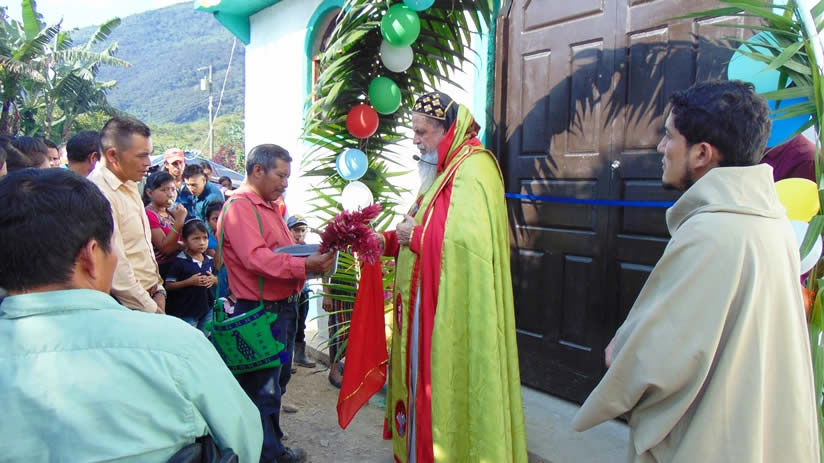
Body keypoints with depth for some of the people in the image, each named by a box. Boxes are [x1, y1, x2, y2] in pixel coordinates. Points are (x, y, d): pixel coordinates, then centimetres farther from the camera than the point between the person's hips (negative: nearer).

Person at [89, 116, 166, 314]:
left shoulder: (130, 186, 11)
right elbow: (116, 269, -21)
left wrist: (158, 292, 8)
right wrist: (152, 311, -14)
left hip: (148, 299, 8)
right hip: (127, 307, -8)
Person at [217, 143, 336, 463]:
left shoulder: (269, 207, 16)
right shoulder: (239, 207, -15)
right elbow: (256, 258, -27)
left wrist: (314, 260, 5)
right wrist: (306, 265, -29)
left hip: (283, 308, 10)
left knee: (277, 383, 20)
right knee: (262, 391, 1)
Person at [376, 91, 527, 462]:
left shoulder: (471, 172, -16)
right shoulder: (445, 170, 17)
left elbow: (467, 239, -30)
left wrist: (414, 235, -16)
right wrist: (385, 240, 6)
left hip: (451, 313, -10)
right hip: (428, 306, 10)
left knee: (444, 390, 1)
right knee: (424, 382, 16)